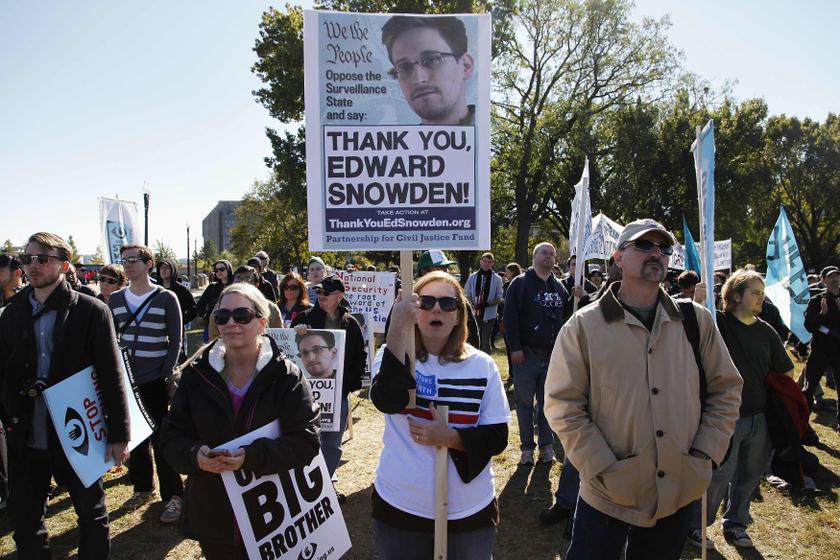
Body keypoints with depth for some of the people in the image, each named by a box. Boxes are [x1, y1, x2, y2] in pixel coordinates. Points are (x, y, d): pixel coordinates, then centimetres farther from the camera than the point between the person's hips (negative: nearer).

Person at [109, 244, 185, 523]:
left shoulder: (166, 298, -5)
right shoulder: (115, 299, 6)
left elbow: (175, 340, -4)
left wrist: (166, 375, -10)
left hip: (155, 380, -4)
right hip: (126, 379, 4)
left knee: (161, 437, -1)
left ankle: (173, 496, 8)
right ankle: (143, 487, 28)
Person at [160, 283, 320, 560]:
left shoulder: (286, 376, -9)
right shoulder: (197, 373, 0)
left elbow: (305, 440, -13)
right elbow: (172, 437, 3)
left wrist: (252, 456, -26)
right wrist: (194, 455, -19)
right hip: (212, 515, 2)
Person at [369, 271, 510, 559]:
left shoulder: (482, 365, -4)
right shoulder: (393, 355, -5)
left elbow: (497, 437, -4)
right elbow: (387, 402, -25)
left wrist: (449, 438, -21)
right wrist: (399, 327, -31)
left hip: (469, 511, 1)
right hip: (399, 506, 0)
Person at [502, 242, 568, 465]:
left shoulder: (559, 287, 13)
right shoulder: (520, 283, -3)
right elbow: (510, 317, -8)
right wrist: (515, 348, -14)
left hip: (553, 355, 4)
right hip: (526, 354, -4)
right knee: (525, 402, 4)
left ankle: (546, 446, 20)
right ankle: (527, 447, 14)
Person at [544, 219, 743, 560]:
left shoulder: (696, 321, 1)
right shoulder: (585, 326, -8)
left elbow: (726, 390, 7)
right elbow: (563, 405, -9)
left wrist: (704, 455, -2)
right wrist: (605, 469, -14)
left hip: (679, 495, 3)